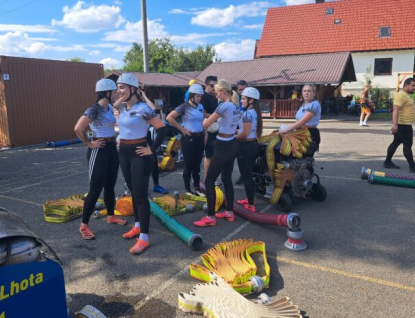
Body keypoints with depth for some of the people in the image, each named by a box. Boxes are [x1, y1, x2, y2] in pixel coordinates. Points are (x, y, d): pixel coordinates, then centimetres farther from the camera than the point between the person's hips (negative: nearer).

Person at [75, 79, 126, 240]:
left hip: (112, 148, 8)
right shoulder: (94, 109, -18)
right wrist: (89, 143, -15)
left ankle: (111, 216, 34)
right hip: (99, 150, -8)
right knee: (95, 189, -3)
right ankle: (84, 225, 9)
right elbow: (78, 129, -25)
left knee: (110, 186, 18)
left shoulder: (110, 107, 8)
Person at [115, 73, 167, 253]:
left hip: (139, 154, -8)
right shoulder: (122, 107, 7)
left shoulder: (142, 108, -16)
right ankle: (137, 226, 33)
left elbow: (162, 129, -18)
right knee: (133, 192, 17)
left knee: (141, 195, -3)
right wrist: (122, 140, 15)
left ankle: (144, 237, 5)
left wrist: (152, 150, -16)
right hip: (124, 153, 8)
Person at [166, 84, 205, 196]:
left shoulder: (201, 107, 8)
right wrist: (181, 128, -12)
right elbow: (169, 117, -13)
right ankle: (187, 190, 14)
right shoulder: (184, 107, -10)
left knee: (197, 165, 12)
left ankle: (197, 188, 24)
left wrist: (204, 135, 10)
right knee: (189, 165, 2)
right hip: (188, 138, -6)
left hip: (200, 138, 6)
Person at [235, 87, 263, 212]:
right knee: (249, 174, 19)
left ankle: (250, 205, 6)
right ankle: (249, 199, 31)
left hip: (245, 146, -10)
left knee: (246, 176, -1)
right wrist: (237, 131, 13)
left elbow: (245, 133, -21)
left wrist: (234, 137, -6)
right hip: (253, 144, 10)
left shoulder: (247, 113, -18)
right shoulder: (255, 112, 10)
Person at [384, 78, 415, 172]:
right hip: (403, 125, -11)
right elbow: (396, 110, -27)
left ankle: (388, 162, 18)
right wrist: (395, 124, -35)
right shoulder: (401, 95, -17)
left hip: (404, 124, 11)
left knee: (396, 143, 13)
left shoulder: (406, 95, 18)